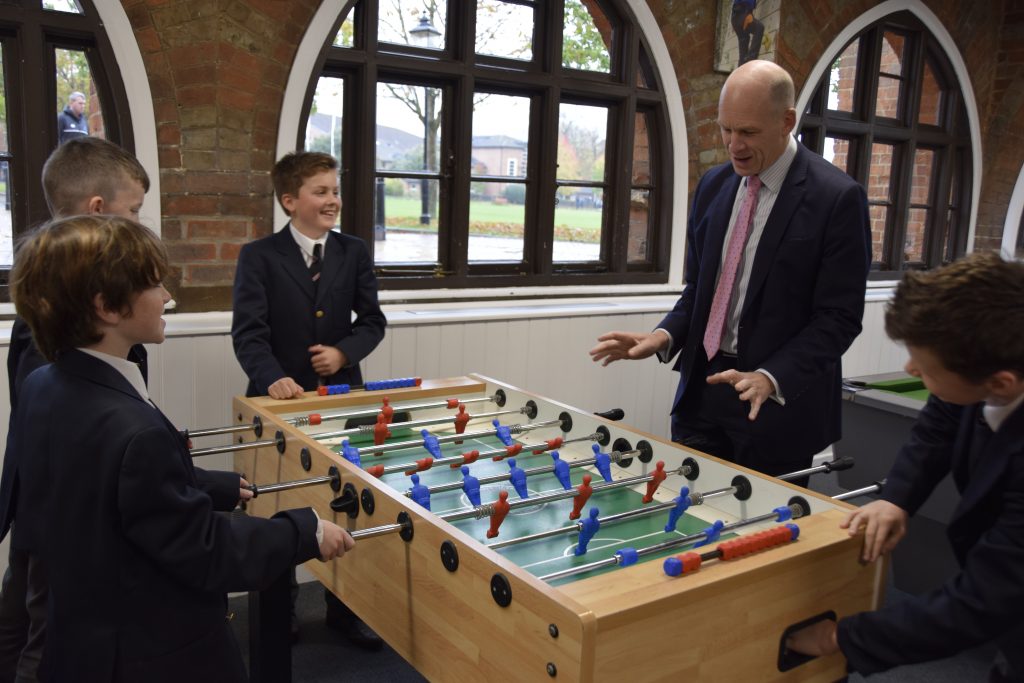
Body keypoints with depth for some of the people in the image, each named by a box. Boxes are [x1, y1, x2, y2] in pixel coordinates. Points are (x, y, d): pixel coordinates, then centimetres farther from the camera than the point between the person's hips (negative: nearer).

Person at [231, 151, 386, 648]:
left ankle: (345, 607, 27)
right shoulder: (258, 256, -5)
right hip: (281, 398, -2)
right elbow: (248, 332, -13)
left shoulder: (354, 252, 5)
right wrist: (273, 378, -30)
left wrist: (344, 351, -15)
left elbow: (372, 320, 4)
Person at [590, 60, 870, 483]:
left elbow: (839, 317, -12)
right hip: (702, 392, 5)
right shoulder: (713, 186, 7)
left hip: (776, 407, -5)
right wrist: (665, 336, -5)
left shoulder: (836, 197, -11)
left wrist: (771, 379, -24)